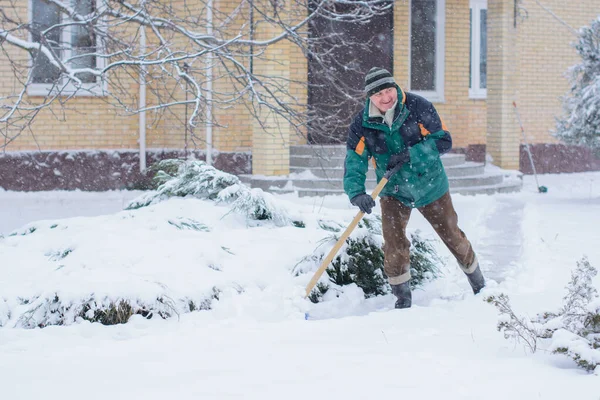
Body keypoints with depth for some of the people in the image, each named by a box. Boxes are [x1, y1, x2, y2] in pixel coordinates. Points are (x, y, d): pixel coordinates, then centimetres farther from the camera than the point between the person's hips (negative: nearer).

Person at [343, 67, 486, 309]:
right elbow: (353, 164, -18)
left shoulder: (418, 107, -18)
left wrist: (410, 155, -29)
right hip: (393, 192, 1)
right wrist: (357, 194, -37)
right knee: (394, 244, -14)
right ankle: (403, 300, 3)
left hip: (430, 187, -1)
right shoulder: (361, 125, -14)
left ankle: (480, 287, 34)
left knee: (452, 237, 11)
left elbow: (443, 141, -16)